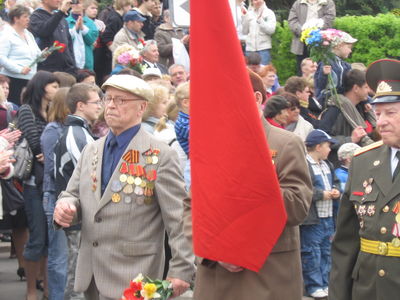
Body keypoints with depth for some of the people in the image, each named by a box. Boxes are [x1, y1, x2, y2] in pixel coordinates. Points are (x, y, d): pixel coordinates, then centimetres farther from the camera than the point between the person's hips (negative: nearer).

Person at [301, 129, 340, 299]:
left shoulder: (327, 165, 15)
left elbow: (335, 182, 27)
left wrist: (336, 192, 4)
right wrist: (321, 194, -17)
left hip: (327, 217, 9)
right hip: (311, 219, -9)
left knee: (326, 252, 14)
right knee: (311, 253, -2)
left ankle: (324, 283, 23)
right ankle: (313, 286, 4)